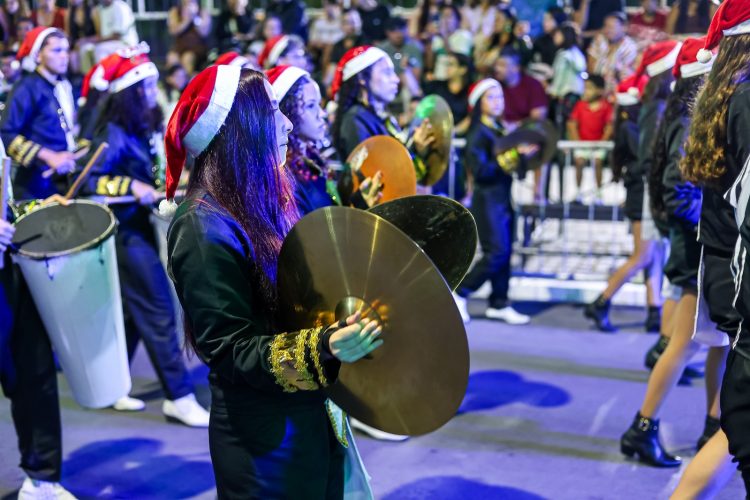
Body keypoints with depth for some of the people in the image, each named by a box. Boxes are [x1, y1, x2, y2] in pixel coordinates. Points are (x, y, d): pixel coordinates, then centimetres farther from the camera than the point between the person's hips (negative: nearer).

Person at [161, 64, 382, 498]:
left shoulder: (262, 201, 5)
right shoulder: (206, 228, -22)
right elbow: (231, 351, -23)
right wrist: (323, 350, -34)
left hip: (311, 417, 9)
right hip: (266, 439, -8)